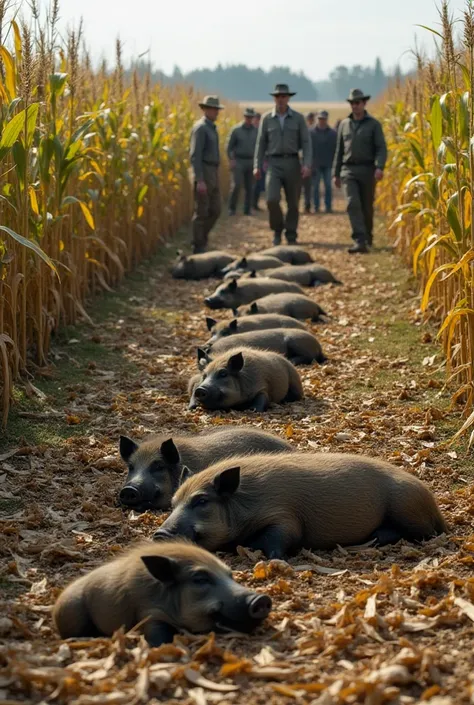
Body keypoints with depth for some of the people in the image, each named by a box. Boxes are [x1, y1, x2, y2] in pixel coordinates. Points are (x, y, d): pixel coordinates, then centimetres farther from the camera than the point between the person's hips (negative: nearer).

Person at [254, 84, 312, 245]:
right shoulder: (267, 118, 4)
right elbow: (261, 143, 7)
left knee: (293, 202, 4)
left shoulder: (298, 118, 2)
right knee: (272, 199, -16)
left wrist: (307, 164, -13)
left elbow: (306, 142, 0)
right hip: (274, 163, 0)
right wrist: (257, 166, 0)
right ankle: (277, 229, 7)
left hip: (292, 163, 0)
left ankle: (291, 235, 17)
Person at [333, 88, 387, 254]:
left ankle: (367, 238, 29)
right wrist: (336, 173, 15)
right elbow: (339, 150, 17)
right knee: (353, 204, -16)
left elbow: (381, 148, -7)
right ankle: (360, 241, -25)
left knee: (367, 207, 7)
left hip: (367, 170, -2)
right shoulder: (344, 124, 12)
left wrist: (379, 167, -24)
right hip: (349, 170, 2)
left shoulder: (374, 124, 0)